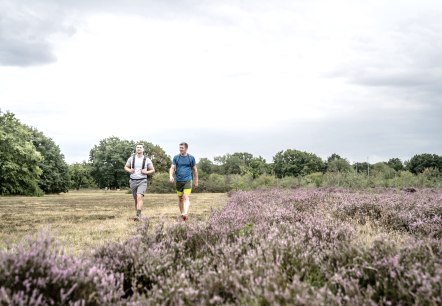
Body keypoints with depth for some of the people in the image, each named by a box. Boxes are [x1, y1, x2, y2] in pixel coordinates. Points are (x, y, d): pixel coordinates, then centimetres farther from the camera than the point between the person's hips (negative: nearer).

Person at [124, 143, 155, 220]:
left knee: (139, 197, -22)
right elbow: (125, 167, 18)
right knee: (136, 199, 12)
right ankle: (138, 214, 26)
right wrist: (129, 170, -4)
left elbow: (153, 170, 7)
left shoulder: (147, 160, 0)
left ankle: (138, 215, -28)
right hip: (133, 181, 3)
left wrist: (146, 172, -12)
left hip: (142, 181, -3)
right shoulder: (131, 158, 5)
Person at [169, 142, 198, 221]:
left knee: (186, 197, -16)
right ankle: (182, 213, 21)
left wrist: (196, 181, 13)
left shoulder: (191, 158, 3)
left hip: (188, 180, -3)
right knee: (180, 198, 10)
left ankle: (186, 214, -26)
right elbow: (172, 168, 0)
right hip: (178, 181, 3)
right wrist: (171, 176, -19)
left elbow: (195, 170, 11)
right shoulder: (176, 157, 6)